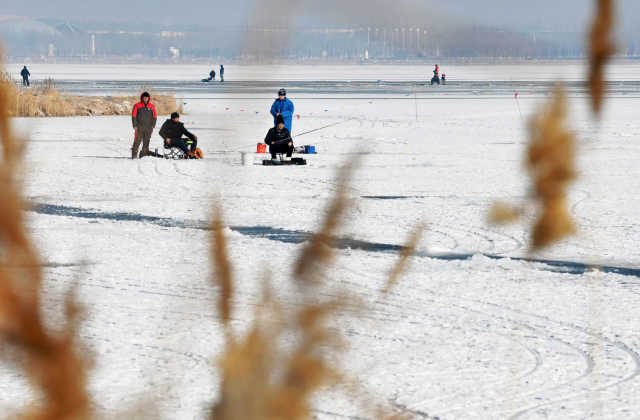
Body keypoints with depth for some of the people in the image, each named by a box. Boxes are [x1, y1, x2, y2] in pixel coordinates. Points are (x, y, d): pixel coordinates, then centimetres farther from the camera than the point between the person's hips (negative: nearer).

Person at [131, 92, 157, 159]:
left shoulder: (152, 106, 8)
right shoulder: (137, 105, 1)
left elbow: (154, 117, 11)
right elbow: (134, 116, 2)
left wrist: (152, 126, 2)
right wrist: (135, 126, -5)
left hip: (148, 127, 3)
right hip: (139, 127, -3)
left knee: (146, 142, 3)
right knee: (137, 141, -8)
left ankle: (143, 154, 9)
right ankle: (134, 155, -4)